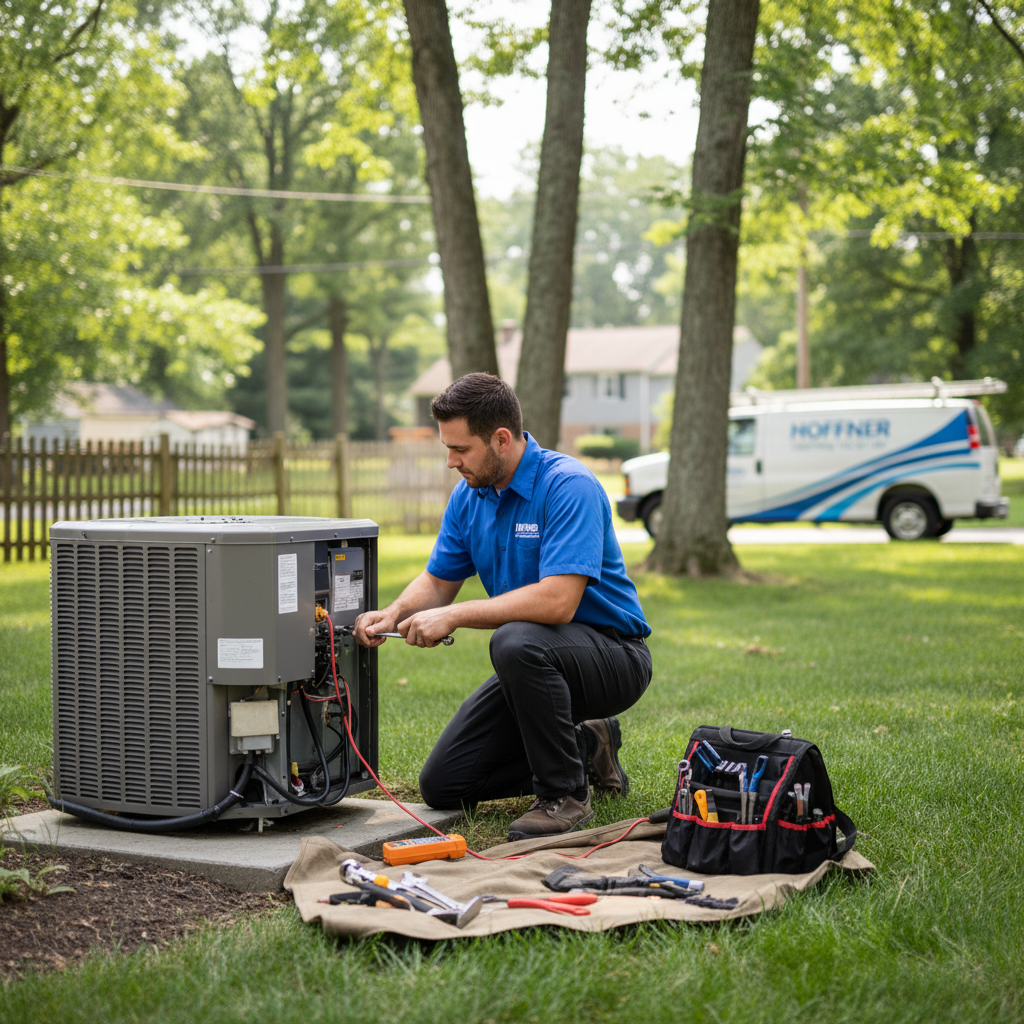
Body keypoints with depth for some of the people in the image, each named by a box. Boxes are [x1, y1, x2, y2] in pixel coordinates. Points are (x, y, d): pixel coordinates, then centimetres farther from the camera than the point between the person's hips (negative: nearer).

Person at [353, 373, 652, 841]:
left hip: (613, 653, -8)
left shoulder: (569, 486, -24)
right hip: (537, 665, 8)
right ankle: (585, 749, 17)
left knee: (516, 642, -40)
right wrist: (393, 614, -12)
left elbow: (557, 600, -34)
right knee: (442, 785, 1)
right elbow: (438, 580, 10)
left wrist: (454, 617, -30)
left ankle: (565, 793, -19)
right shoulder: (469, 495, 1)